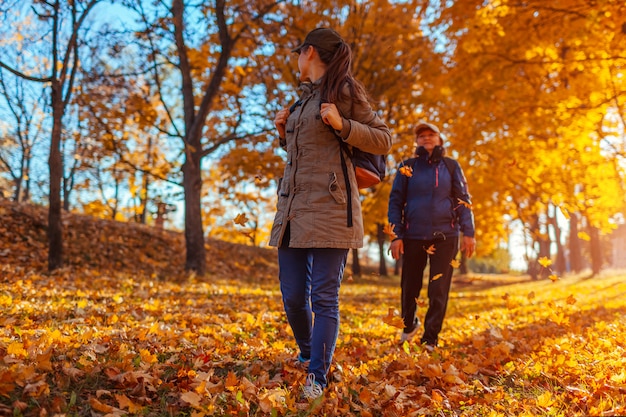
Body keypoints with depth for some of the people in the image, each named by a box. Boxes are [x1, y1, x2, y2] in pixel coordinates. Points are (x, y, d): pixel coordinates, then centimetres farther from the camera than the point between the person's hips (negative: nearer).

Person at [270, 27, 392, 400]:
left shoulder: (344, 90, 1)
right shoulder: (303, 100, 22)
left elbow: (384, 139, -1)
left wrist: (343, 125, -14)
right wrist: (284, 133, 14)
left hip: (330, 208, -7)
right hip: (293, 208, 7)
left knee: (324, 297, -5)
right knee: (293, 296, 9)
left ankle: (318, 377, 2)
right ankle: (307, 354, 33)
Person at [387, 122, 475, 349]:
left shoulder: (451, 166, 7)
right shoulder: (407, 167, 5)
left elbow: (463, 200, 5)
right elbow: (395, 202, 3)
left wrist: (468, 233, -3)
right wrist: (396, 236, -5)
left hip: (445, 236, 0)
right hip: (413, 237, 0)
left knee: (439, 291, -1)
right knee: (410, 287, 9)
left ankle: (430, 340, 10)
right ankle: (409, 325, 36)